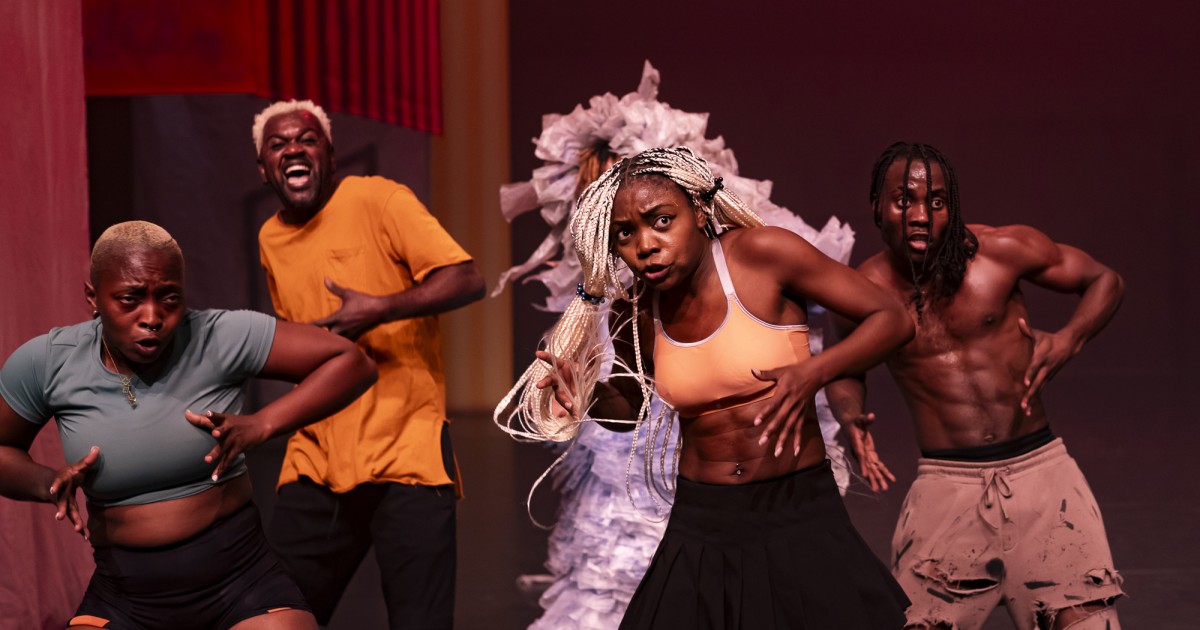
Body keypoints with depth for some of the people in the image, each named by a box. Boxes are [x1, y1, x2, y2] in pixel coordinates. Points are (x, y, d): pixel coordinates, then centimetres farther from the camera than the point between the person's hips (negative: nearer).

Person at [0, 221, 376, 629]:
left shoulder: (221, 338, -12)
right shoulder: (45, 363, -5)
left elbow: (352, 362, -9)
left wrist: (260, 424, -19)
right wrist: (48, 484, -9)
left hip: (241, 580, -1)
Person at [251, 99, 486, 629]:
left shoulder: (377, 200, -5)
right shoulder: (270, 239, 15)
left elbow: (468, 281, -14)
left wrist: (380, 308, -23)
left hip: (406, 451, -5)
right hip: (315, 461, 6)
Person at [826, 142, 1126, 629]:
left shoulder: (1002, 250, -6)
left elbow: (1105, 281, 7)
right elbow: (844, 371, 16)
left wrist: (1068, 341, -11)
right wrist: (851, 417, -6)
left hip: (1039, 467, 0)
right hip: (947, 484, 0)